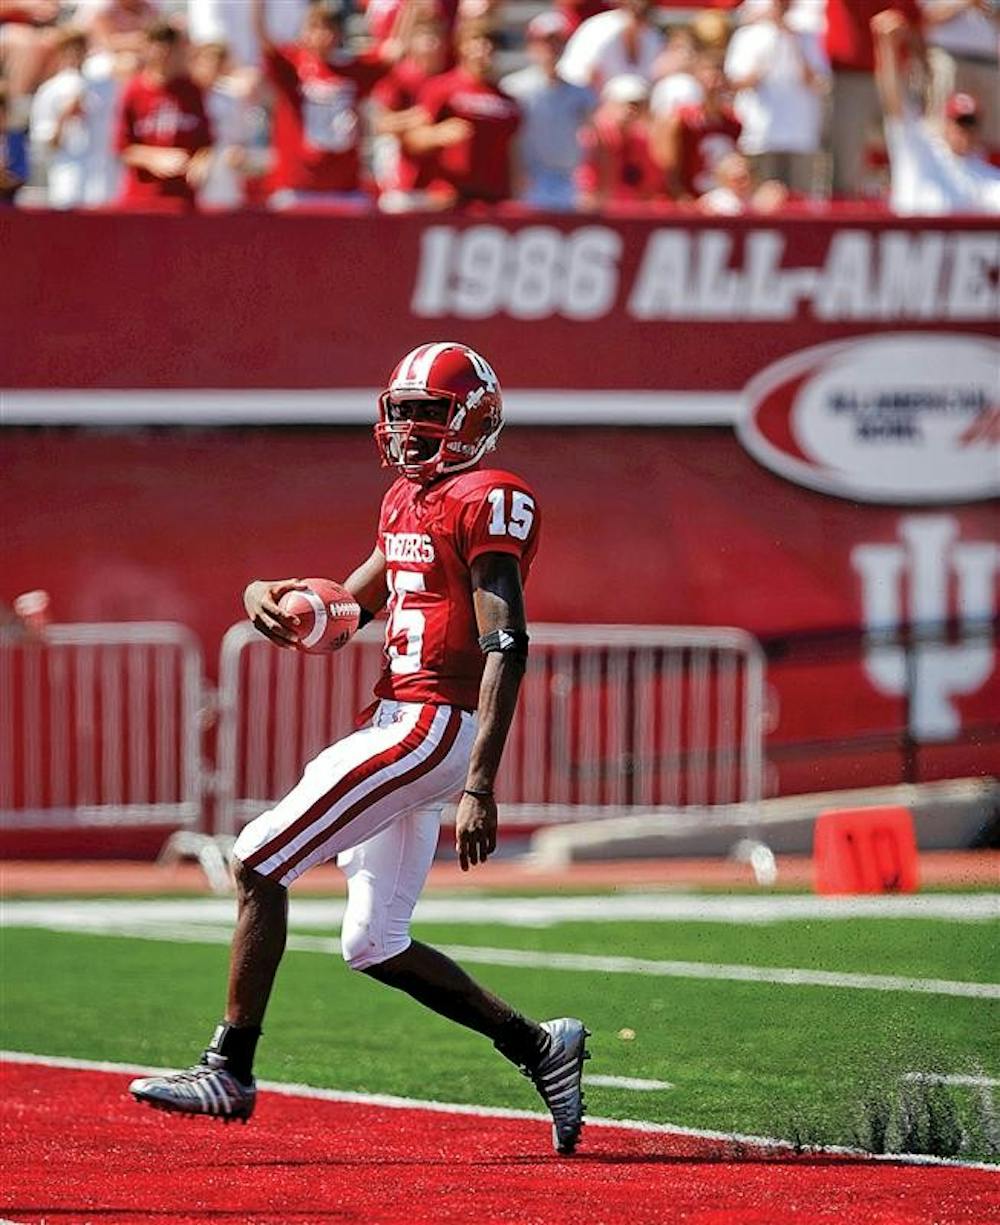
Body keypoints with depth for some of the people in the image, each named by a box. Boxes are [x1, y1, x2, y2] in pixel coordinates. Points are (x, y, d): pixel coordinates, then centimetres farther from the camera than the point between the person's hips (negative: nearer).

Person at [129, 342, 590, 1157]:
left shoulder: (487, 504, -12)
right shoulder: (408, 501, 17)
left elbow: (506, 648, -18)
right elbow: (351, 607, 27)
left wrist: (479, 787, -25)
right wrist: (271, 596, 3)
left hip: (433, 729, -10)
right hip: (402, 724, 10)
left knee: (260, 864, -10)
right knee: (374, 947, 11)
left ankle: (231, 1071, -5)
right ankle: (538, 1047, 17)